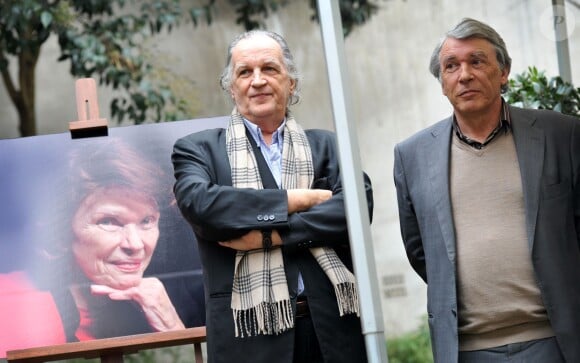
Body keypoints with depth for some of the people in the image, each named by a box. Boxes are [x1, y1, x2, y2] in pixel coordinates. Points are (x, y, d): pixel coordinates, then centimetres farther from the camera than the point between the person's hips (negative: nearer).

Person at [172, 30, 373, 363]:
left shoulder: (326, 146, 13)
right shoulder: (199, 149, 8)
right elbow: (199, 204, -12)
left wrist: (270, 235, -13)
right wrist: (297, 199, -8)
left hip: (334, 324, 2)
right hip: (250, 332, -2)